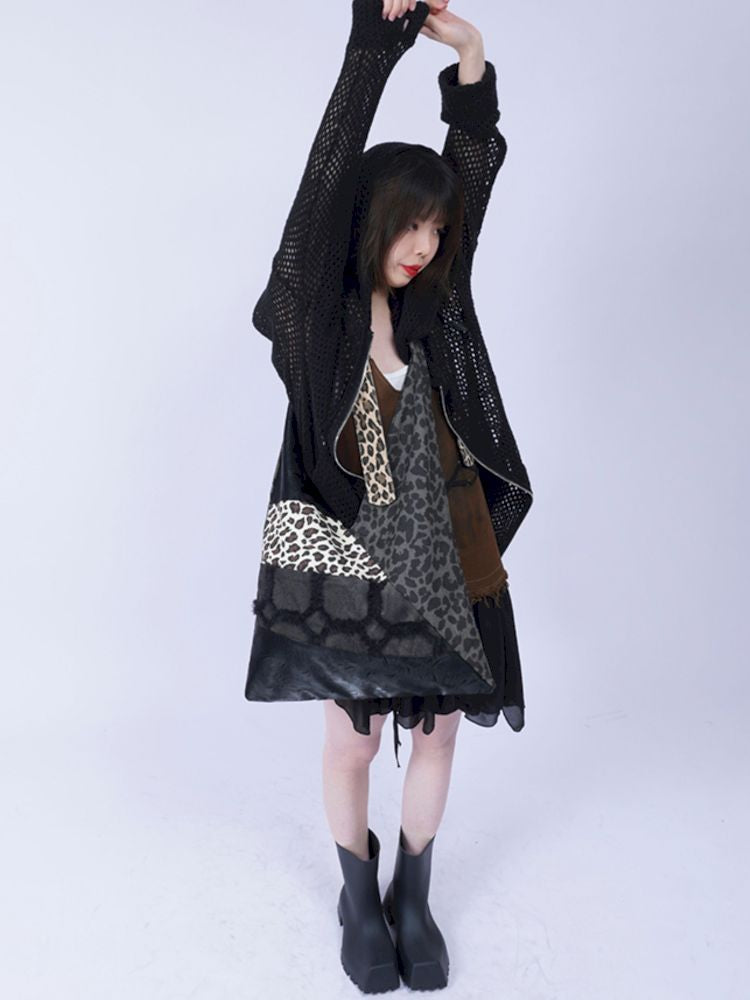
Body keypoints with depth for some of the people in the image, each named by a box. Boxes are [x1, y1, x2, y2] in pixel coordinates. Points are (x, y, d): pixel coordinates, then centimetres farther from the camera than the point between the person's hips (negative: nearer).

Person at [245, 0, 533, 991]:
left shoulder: (434, 304, 4)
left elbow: (475, 166, -1)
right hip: (346, 552, -3)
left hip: (443, 550, 4)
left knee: (437, 728, 13)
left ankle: (414, 893, 38)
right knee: (353, 737, 12)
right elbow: (331, 167, -15)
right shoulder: (316, 308, -6)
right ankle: (359, 897, 38)